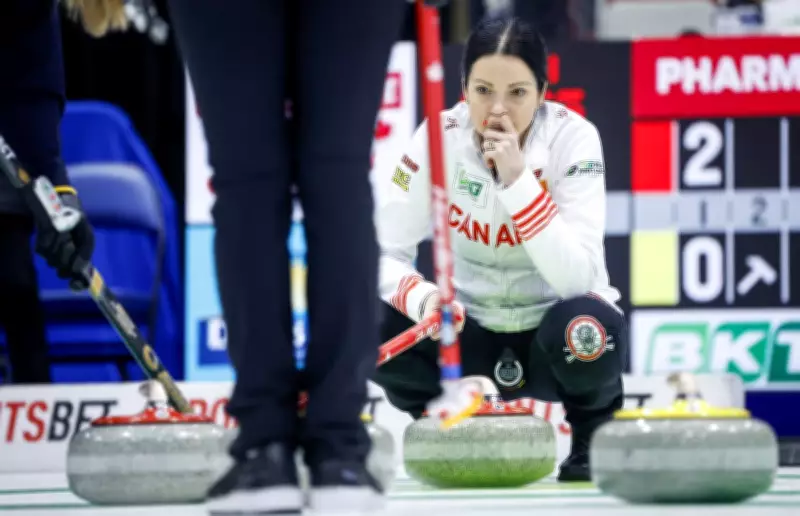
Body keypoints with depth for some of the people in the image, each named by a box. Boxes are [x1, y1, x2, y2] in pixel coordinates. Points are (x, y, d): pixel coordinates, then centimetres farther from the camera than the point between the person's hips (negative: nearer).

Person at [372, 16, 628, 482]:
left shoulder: (572, 137, -20)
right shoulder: (441, 137, -13)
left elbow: (577, 278, -29)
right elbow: (382, 253, -14)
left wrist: (518, 180, -34)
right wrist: (422, 298, -35)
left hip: (548, 327, -2)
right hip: (471, 332, 2)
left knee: (586, 328, -38)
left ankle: (591, 435, -4)